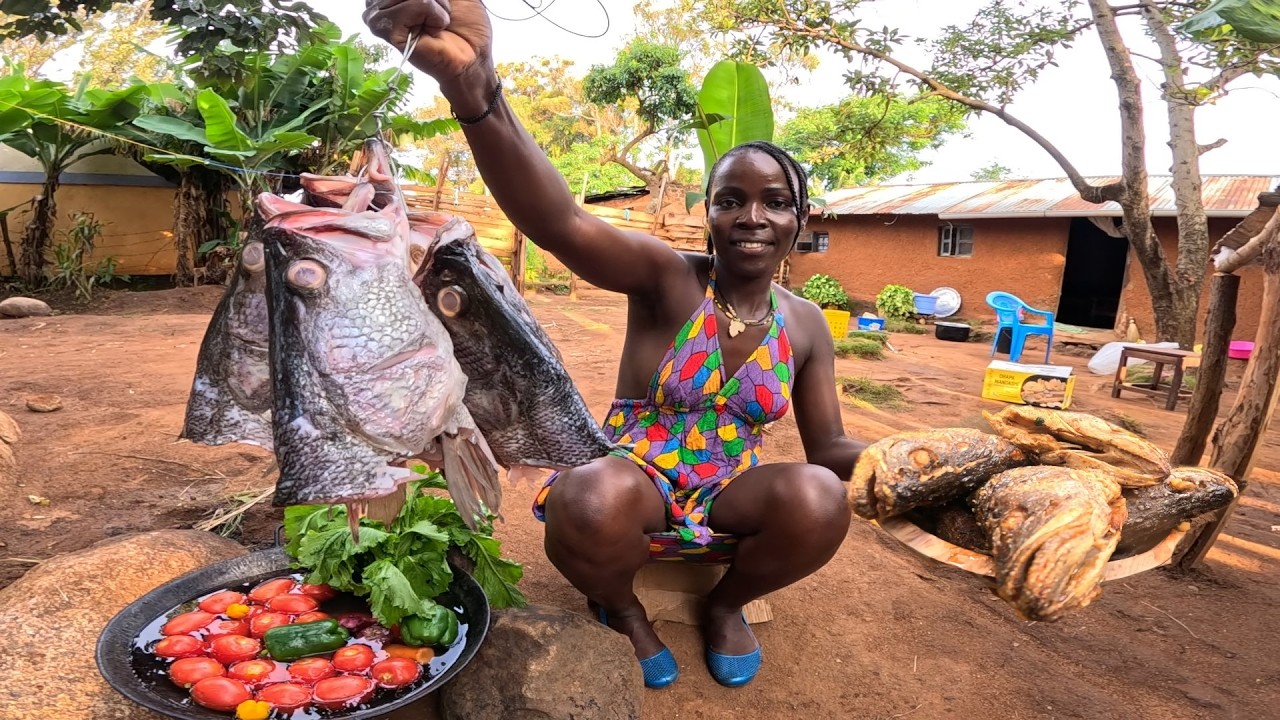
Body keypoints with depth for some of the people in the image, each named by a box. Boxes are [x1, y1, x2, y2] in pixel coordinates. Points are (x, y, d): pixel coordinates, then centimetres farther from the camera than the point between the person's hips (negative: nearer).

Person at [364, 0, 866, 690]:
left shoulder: (805, 325, -1)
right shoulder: (665, 276, -16)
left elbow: (830, 447, 4)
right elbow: (562, 225, -37)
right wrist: (472, 85, -55)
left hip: (728, 492, 4)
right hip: (634, 481, -3)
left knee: (820, 499, -29)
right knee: (591, 504, -39)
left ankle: (726, 603, 5)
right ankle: (620, 608, 0)